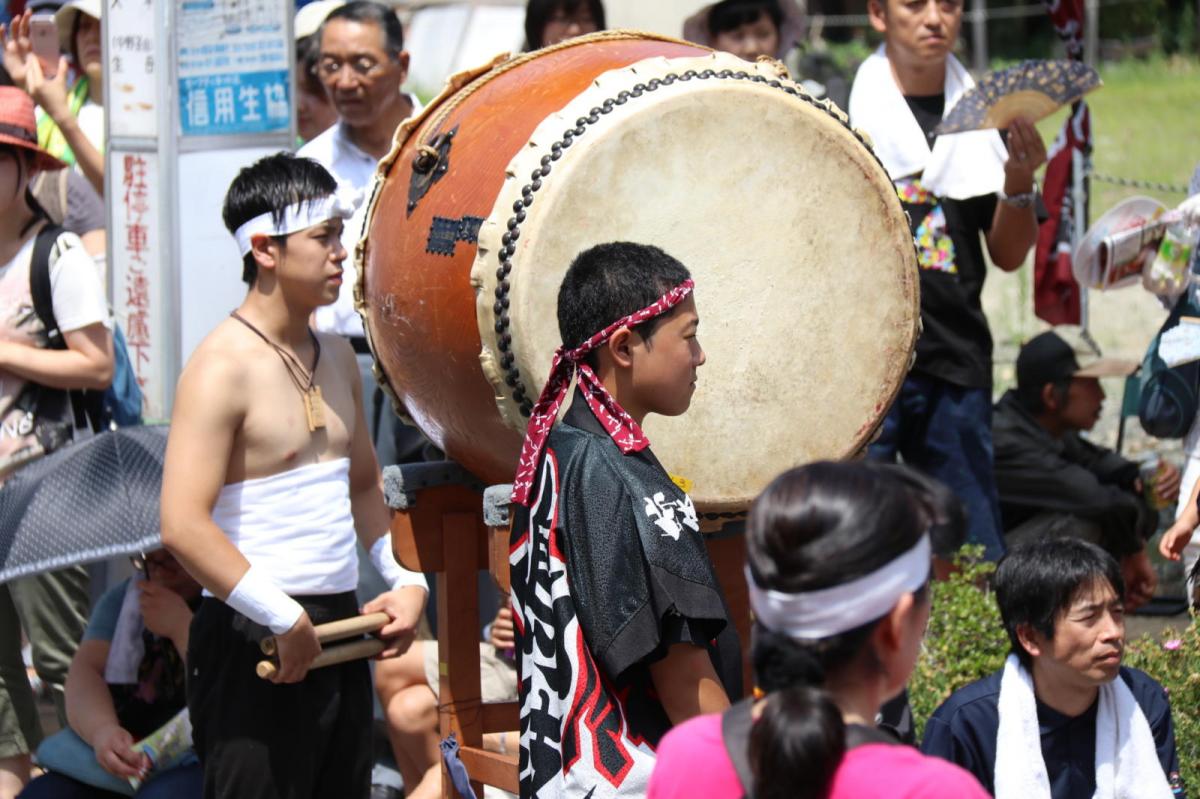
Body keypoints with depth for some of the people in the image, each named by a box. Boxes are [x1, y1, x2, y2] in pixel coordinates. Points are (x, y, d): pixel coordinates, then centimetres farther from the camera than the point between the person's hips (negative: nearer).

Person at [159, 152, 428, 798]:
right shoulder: (225, 366, -14)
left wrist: (405, 579, 9)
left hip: (340, 635, 8)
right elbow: (182, 527, -23)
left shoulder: (337, 357, 13)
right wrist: (285, 621, -20)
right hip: (256, 646, -8)